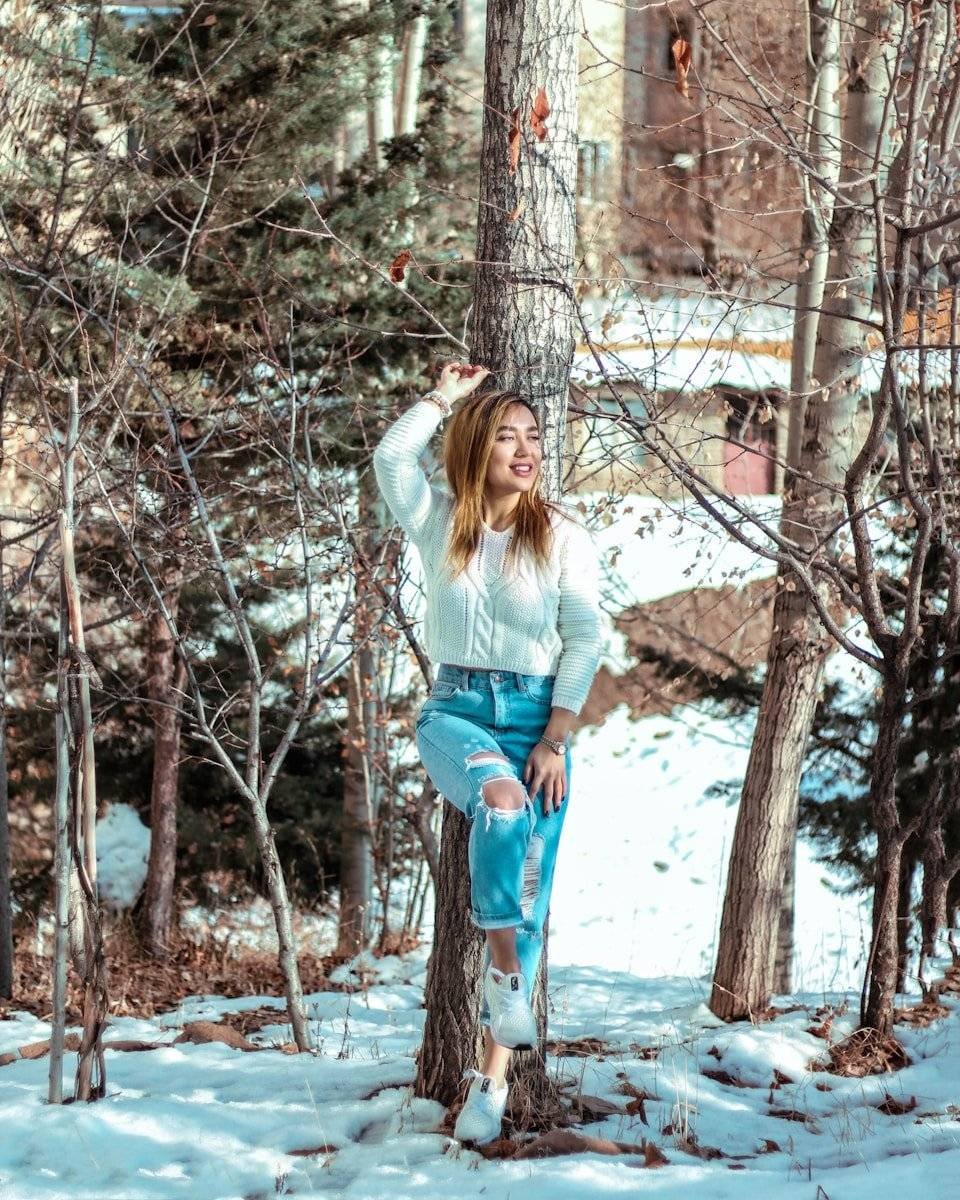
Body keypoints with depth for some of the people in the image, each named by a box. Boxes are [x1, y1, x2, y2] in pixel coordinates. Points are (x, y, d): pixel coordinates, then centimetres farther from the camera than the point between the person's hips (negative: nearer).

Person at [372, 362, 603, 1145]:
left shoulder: (562, 535, 0)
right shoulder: (440, 523, 3)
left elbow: (586, 640, -2)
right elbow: (392, 456, -15)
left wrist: (556, 739, -9)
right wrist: (447, 396, -2)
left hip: (536, 717, 1)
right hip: (455, 710, -1)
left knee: (530, 893, -4)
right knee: (501, 798, -36)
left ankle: (494, 1075, 2)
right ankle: (505, 971, -26)